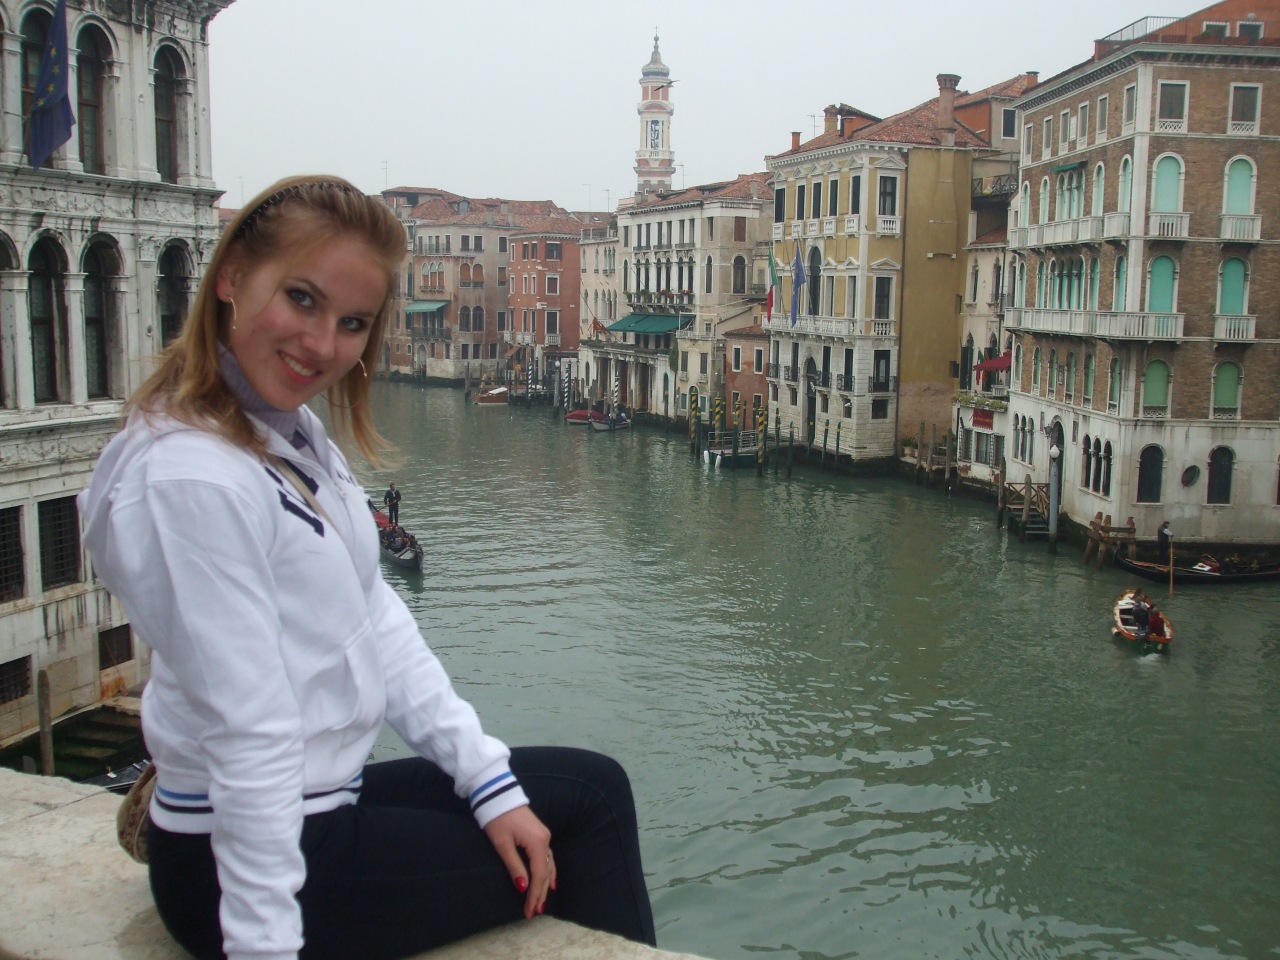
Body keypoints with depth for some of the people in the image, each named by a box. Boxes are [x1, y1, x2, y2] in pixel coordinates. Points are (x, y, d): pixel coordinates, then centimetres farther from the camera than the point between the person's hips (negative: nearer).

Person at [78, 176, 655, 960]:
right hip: (240, 856, -8)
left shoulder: (297, 435, 3)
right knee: (577, 864, 3)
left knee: (592, 789, 13)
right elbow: (251, 739, -27)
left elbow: (378, 623, 2)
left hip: (326, 799, 9)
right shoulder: (193, 482, -25)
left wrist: (489, 782, -1)